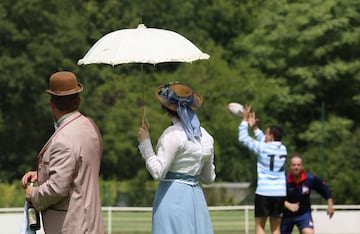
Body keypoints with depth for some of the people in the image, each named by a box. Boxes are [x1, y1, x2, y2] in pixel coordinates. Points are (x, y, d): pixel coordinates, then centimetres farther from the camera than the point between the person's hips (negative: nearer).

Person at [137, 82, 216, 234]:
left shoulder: (173, 134, -11)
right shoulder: (206, 137, 10)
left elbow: (158, 172, -15)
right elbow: (209, 178, 16)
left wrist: (145, 143, -6)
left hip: (173, 196, -6)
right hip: (196, 197, 6)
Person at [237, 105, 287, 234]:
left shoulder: (262, 148, -7)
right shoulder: (283, 149, 9)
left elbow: (243, 138, 3)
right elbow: (266, 142, 27)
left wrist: (245, 119, 13)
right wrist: (255, 128, 29)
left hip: (264, 192, -5)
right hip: (280, 193, 5)